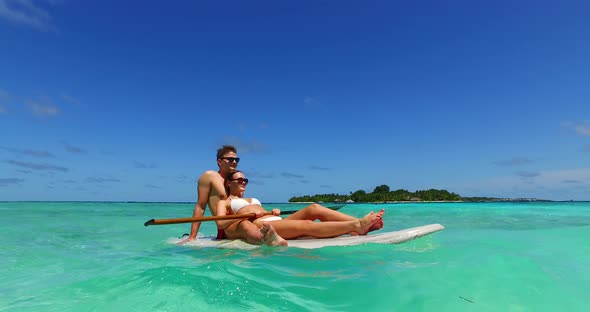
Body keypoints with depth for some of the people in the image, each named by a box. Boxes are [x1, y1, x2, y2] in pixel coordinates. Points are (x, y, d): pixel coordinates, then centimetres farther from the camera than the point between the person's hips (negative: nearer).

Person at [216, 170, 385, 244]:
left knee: (314, 208, -17)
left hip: (277, 222, 7)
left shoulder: (252, 199, 37)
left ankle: (360, 224, -30)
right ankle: (356, 225, -41)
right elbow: (220, 223, -3)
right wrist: (249, 215, -9)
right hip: (260, 227, -7)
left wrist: (274, 212, 5)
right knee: (306, 225, -29)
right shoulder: (224, 202, 17)